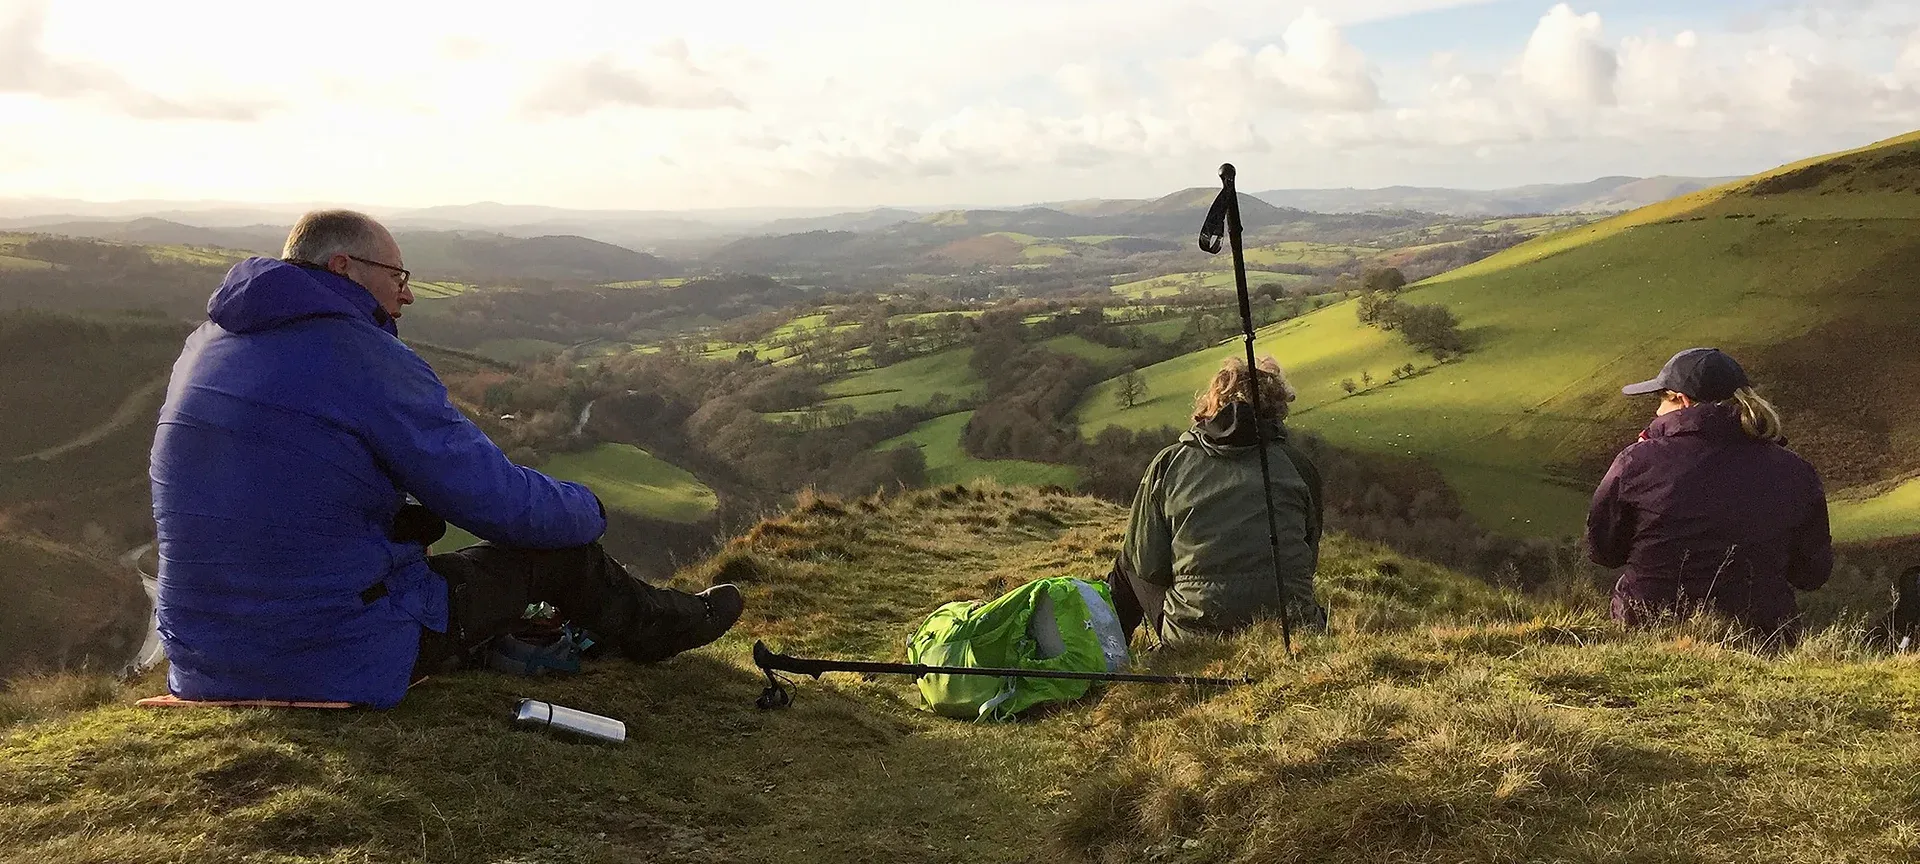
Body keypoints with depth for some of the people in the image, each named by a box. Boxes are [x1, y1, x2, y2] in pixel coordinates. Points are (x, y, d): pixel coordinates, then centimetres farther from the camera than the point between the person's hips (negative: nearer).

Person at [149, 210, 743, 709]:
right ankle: (665, 627, 33)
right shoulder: (369, 360, -19)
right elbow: (502, 502, -14)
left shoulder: (205, 345, 5)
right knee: (557, 549, 7)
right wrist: (588, 511, 5)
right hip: (344, 663, -8)